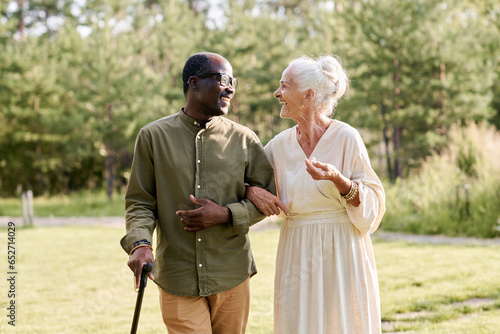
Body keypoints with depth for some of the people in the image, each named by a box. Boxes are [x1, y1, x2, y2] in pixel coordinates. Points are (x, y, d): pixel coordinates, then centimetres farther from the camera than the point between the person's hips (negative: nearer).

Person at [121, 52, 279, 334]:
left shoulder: (243, 139, 4)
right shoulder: (154, 136, 2)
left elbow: (270, 195, 7)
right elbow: (139, 202, 3)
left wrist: (226, 214, -10)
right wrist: (140, 244, -16)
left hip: (231, 277, 2)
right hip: (177, 278, -2)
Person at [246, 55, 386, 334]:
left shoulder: (346, 138, -7)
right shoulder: (280, 144, 5)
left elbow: (373, 203, -6)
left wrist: (338, 180, -23)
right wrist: (252, 192, -6)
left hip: (341, 256, -4)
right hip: (297, 257, 4)